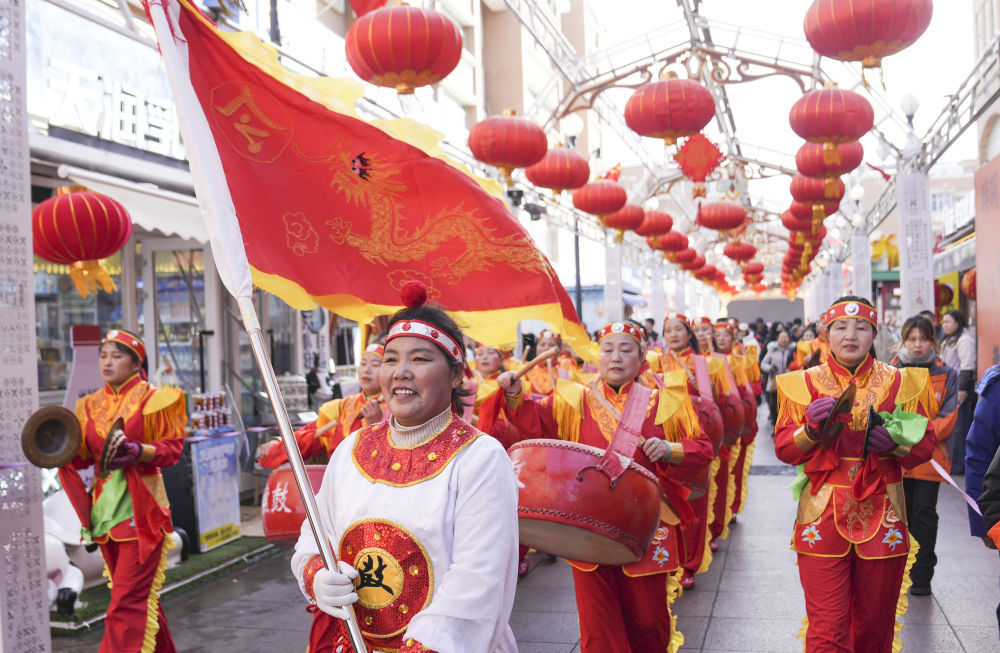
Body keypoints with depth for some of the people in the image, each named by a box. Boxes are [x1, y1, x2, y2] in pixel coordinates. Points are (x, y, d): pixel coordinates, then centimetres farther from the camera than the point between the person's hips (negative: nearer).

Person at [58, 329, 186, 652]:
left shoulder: (153, 400, -3)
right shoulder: (91, 406, 12)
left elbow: (172, 447, -8)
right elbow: (83, 456, 11)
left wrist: (139, 451, -24)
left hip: (141, 507, -6)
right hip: (105, 506, 6)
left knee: (128, 600, -9)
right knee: (140, 595, 15)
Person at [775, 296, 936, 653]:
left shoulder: (900, 382, 5)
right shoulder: (804, 383, 2)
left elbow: (924, 446, 7)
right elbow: (784, 449, 1)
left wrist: (894, 443, -14)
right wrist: (810, 429, -19)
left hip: (882, 519, 2)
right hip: (823, 518, -2)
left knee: (874, 624, 13)